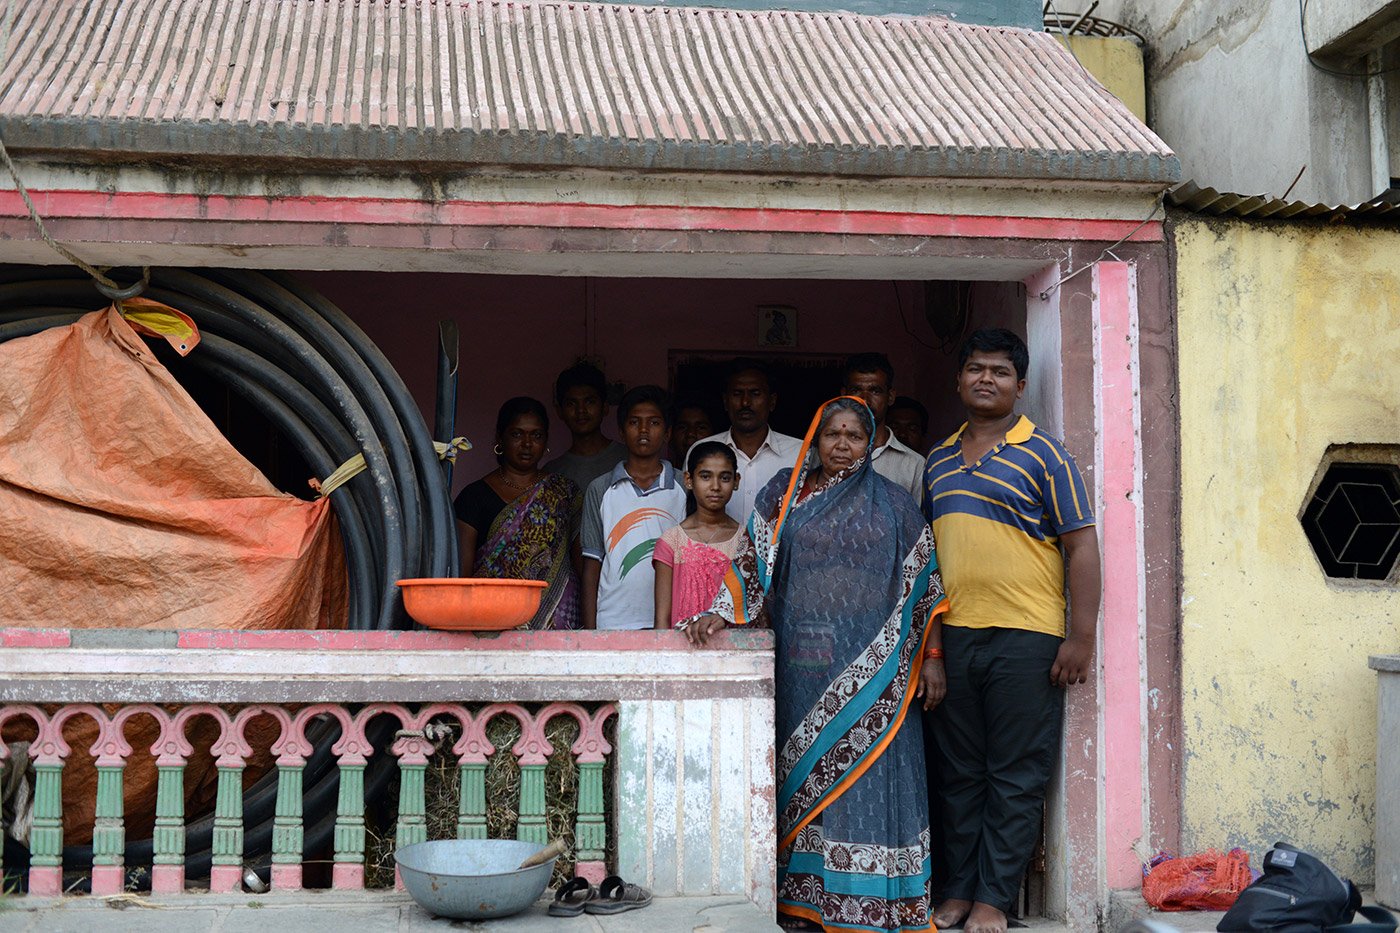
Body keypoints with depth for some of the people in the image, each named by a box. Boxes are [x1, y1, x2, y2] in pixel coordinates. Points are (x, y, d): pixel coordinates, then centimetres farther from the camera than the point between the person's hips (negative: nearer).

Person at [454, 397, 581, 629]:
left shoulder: (564, 492, 14)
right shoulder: (475, 496, 7)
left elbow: (582, 563, 13)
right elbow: (461, 570, 1)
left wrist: (587, 624, 4)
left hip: (558, 619, 2)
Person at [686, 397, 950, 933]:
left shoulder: (893, 504, 7)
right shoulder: (784, 498, 11)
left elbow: (925, 584, 6)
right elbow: (753, 565, 8)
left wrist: (931, 656, 1)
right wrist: (719, 614, -6)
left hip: (873, 664, -1)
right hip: (806, 662, 2)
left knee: (868, 772, -4)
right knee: (807, 771, 2)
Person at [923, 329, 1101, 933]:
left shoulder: (1043, 455, -1)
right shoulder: (939, 460, 15)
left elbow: (1082, 547, -4)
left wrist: (1081, 639, -11)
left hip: (1024, 638, -4)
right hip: (952, 635, 5)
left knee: (1015, 777, 1)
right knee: (959, 772, 10)